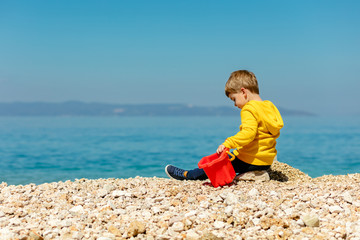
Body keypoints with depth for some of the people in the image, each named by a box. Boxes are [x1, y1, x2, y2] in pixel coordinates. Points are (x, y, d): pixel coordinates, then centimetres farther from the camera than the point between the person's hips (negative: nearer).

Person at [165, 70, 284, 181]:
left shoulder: (249, 110, -17)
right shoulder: (270, 107, 10)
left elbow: (248, 133, -32)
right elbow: (275, 133, 19)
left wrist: (227, 144, -35)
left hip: (251, 161, -9)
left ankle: (186, 175, 16)